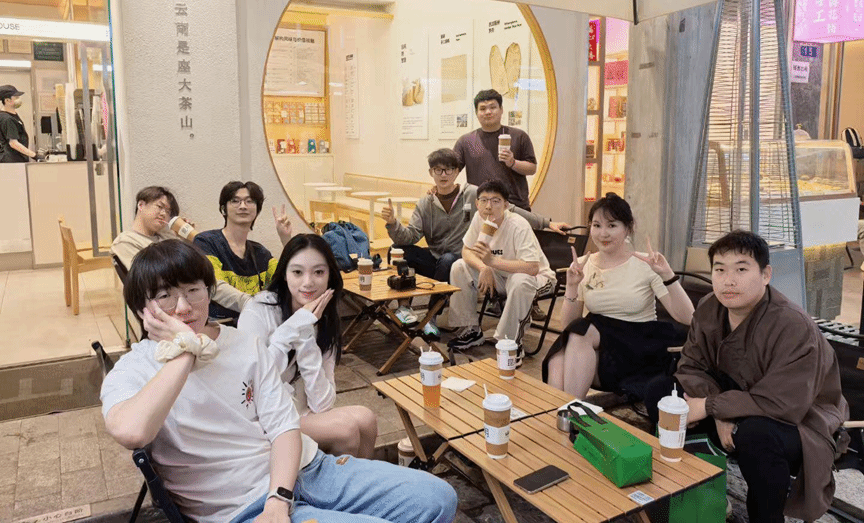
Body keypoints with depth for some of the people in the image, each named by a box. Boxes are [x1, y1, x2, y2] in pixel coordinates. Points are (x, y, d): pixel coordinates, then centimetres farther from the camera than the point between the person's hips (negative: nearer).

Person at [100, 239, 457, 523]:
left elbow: (284, 426, 0)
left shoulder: (245, 345, 7)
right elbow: (130, 433, -27)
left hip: (303, 467, 5)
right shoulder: (131, 373, -3)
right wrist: (186, 350, -20)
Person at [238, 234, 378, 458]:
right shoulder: (259, 312, -13)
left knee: (365, 419, -19)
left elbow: (322, 404, -6)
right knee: (347, 426, -20)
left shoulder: (325, 323, 4)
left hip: (301, 417, 5)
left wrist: (305, 337, -15)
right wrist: (293, 328, -21)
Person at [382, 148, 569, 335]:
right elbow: (410, 236, -3)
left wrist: (547, 223, -3)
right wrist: (393, 223, -24)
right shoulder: (425, 204, 8)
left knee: (447, 260, -36)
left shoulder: (473, 194, -1)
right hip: (435, 261, 3)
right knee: (399, 249, -20)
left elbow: (511, 210, 1)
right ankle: (404, 306, -9)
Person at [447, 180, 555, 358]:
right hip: (500, 275, 6)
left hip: (535, 277, -6)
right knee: (458, 268, -9)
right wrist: (484, 268, -23)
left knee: (520, 282, -39)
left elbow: (532, 268, -38)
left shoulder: (518, 226, -30)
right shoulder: (479, 218, -13)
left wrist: (492, 261, -43)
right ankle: (471, 330, 5)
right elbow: (466, 250, -3)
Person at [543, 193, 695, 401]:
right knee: (558, 364, -32)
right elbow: (568, 324, 4)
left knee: (583, 332, -30)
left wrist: (668, 276, -22)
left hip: (639, 349, -1)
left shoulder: (645, 265, -1)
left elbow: (687, 318, -9)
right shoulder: (582, 267, 7)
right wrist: (572, 287, -11)